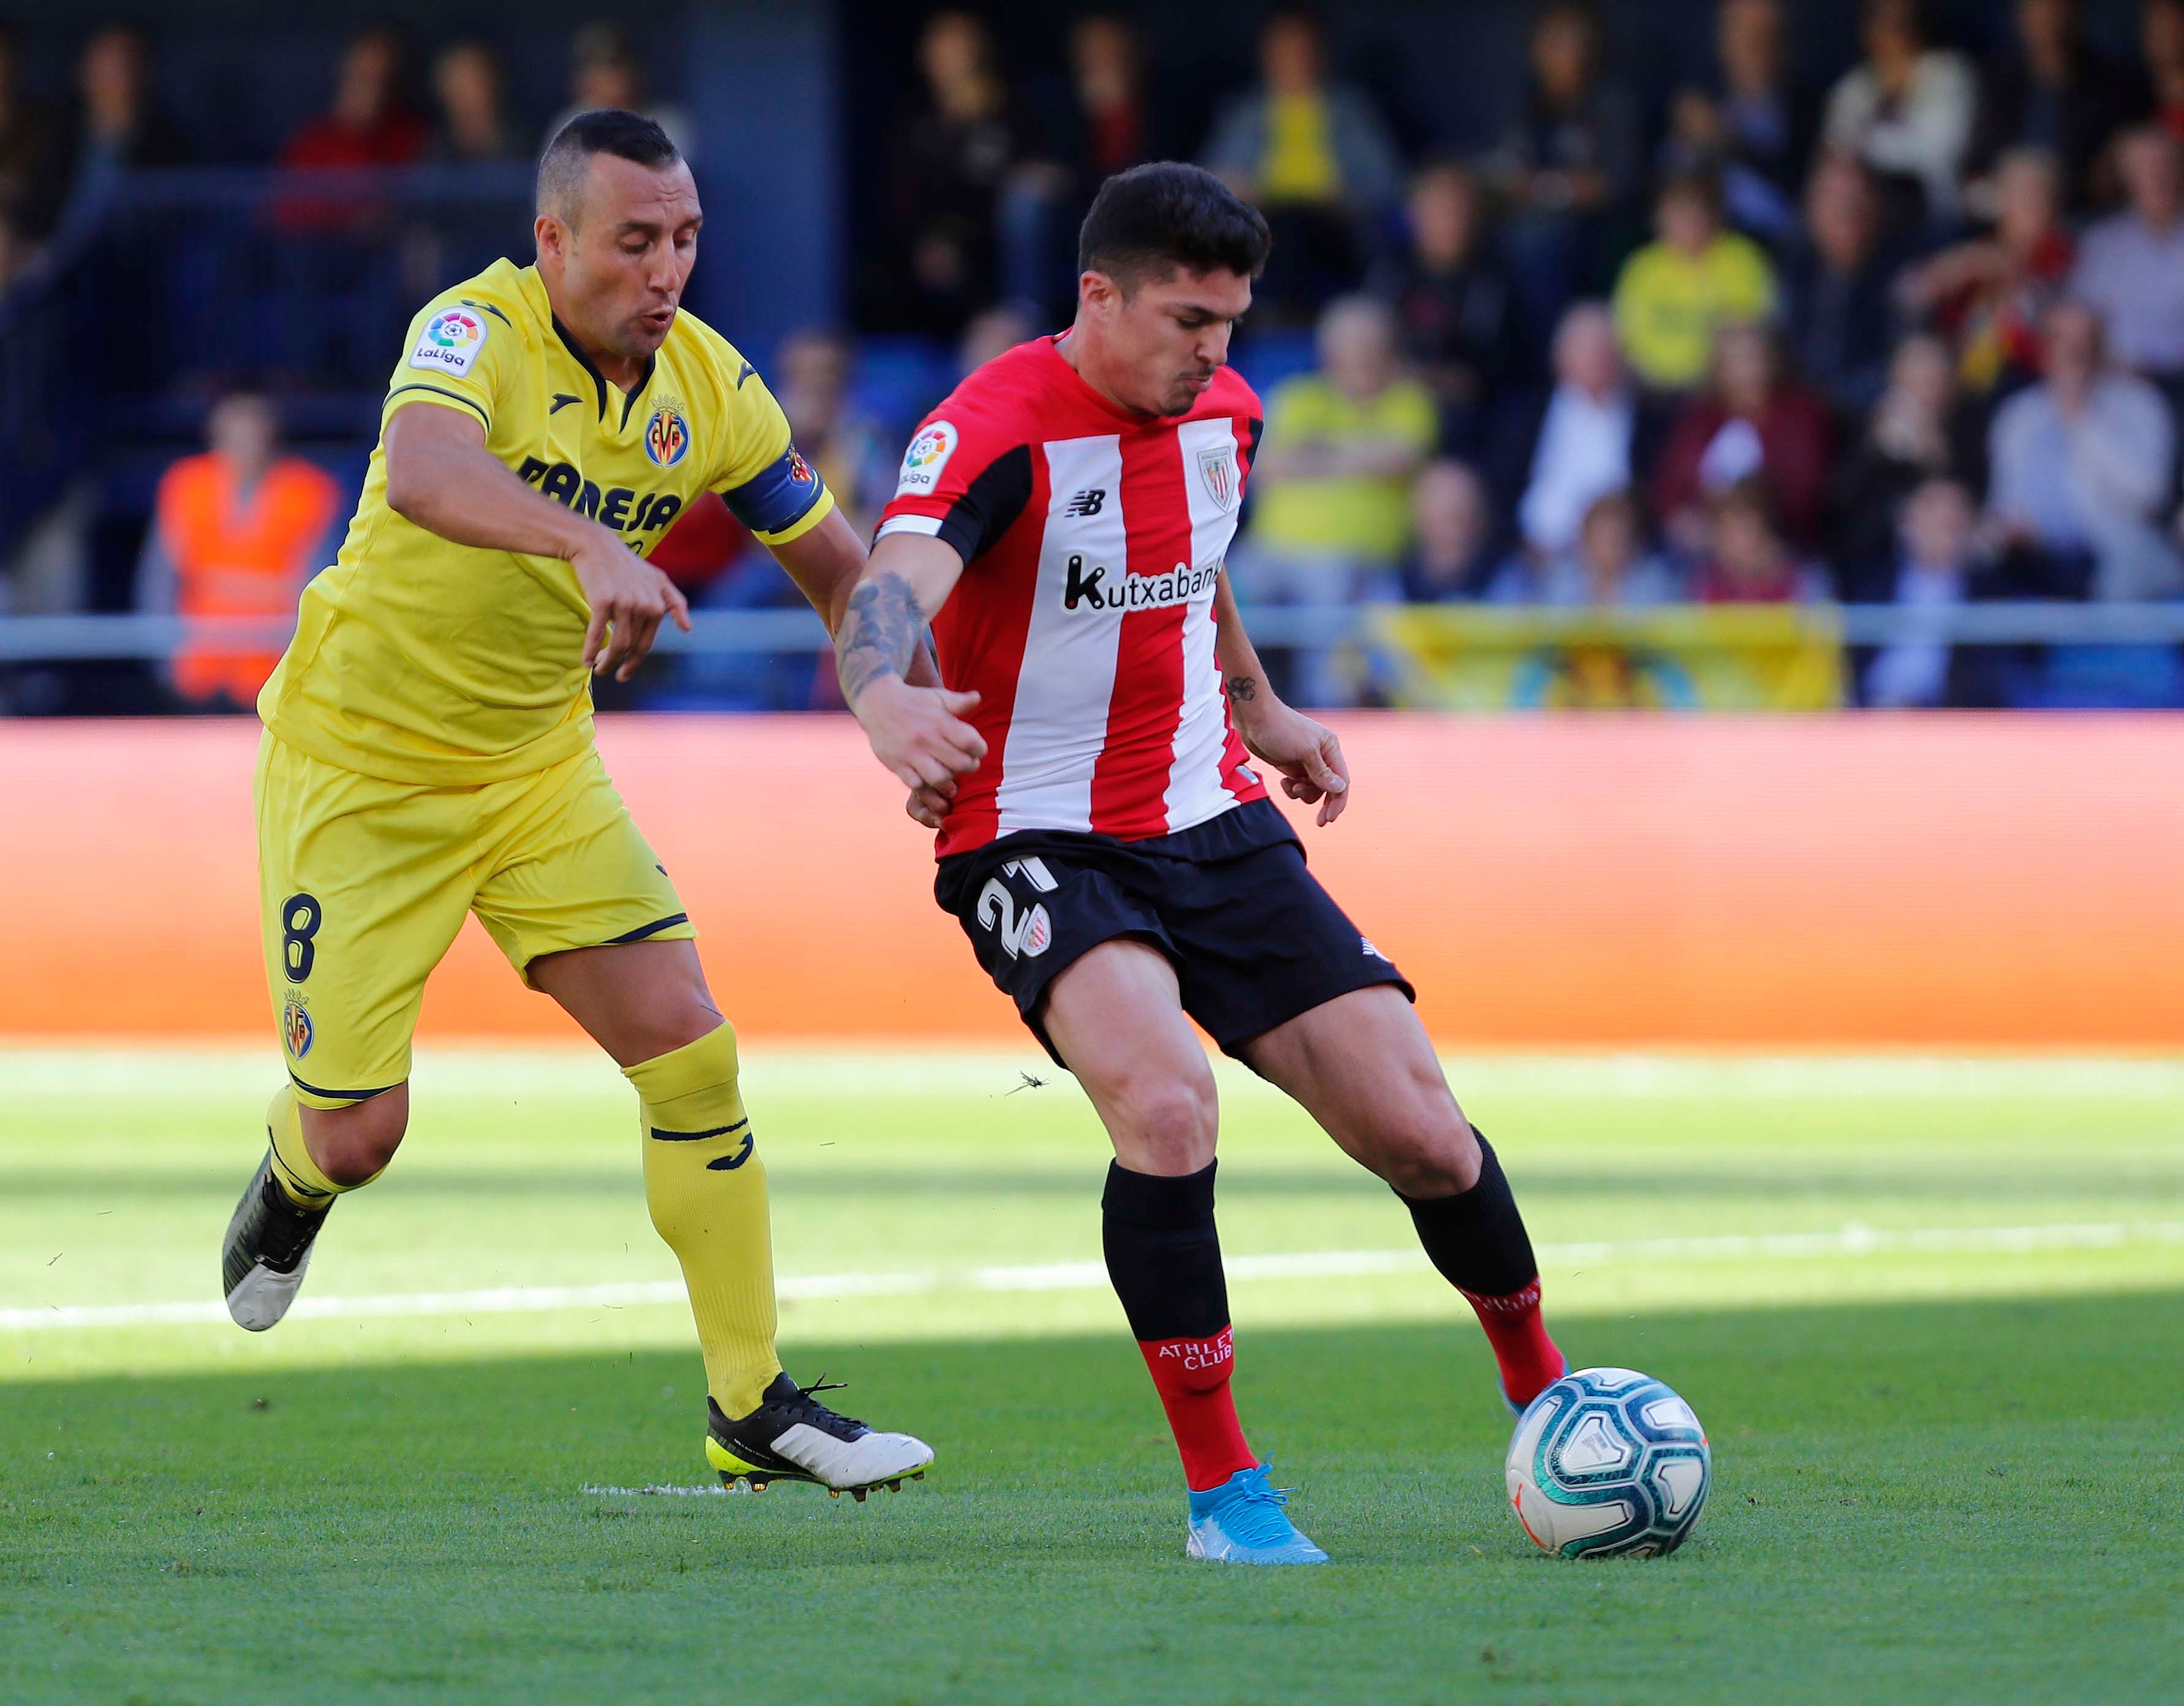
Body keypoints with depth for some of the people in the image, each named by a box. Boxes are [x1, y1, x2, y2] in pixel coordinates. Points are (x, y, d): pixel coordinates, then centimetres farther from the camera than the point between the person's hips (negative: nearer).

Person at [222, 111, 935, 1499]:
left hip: (540, 770, 5)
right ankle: (293, 1184, 39)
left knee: (692, 1053, -9)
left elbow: (838, 567, 3)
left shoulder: (708, 384, -8)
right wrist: (595, 548, -66)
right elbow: (424, 473, -49)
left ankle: (753, 1408, 2)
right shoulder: (476, 332, -26)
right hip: (361, 771, -5)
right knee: (358, 1133, -1)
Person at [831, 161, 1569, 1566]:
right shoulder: (997, 429, -18)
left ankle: (1544, 1393, 28)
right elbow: (893, 584, -38)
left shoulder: (1222, 413, 4)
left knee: (1421, 1132, -2)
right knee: (1167, 1102, -32)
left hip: (1215, 827, 6)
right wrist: (885, 699, -59)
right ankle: (1223, 1492, -19)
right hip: (1041, 844, -6)